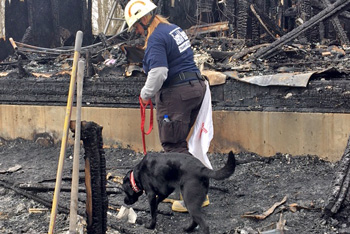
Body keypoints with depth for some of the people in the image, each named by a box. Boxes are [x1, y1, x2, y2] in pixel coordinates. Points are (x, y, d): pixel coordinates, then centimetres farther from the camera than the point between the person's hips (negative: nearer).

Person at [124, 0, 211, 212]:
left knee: (174, 145, -4)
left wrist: (146, 94, -9)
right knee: (178, 141, 20)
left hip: (175, 94, -10)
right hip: (196, 87, 10)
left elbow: (158, 72, -25)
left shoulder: (155, 39, -14)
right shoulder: (174, 28, 16)